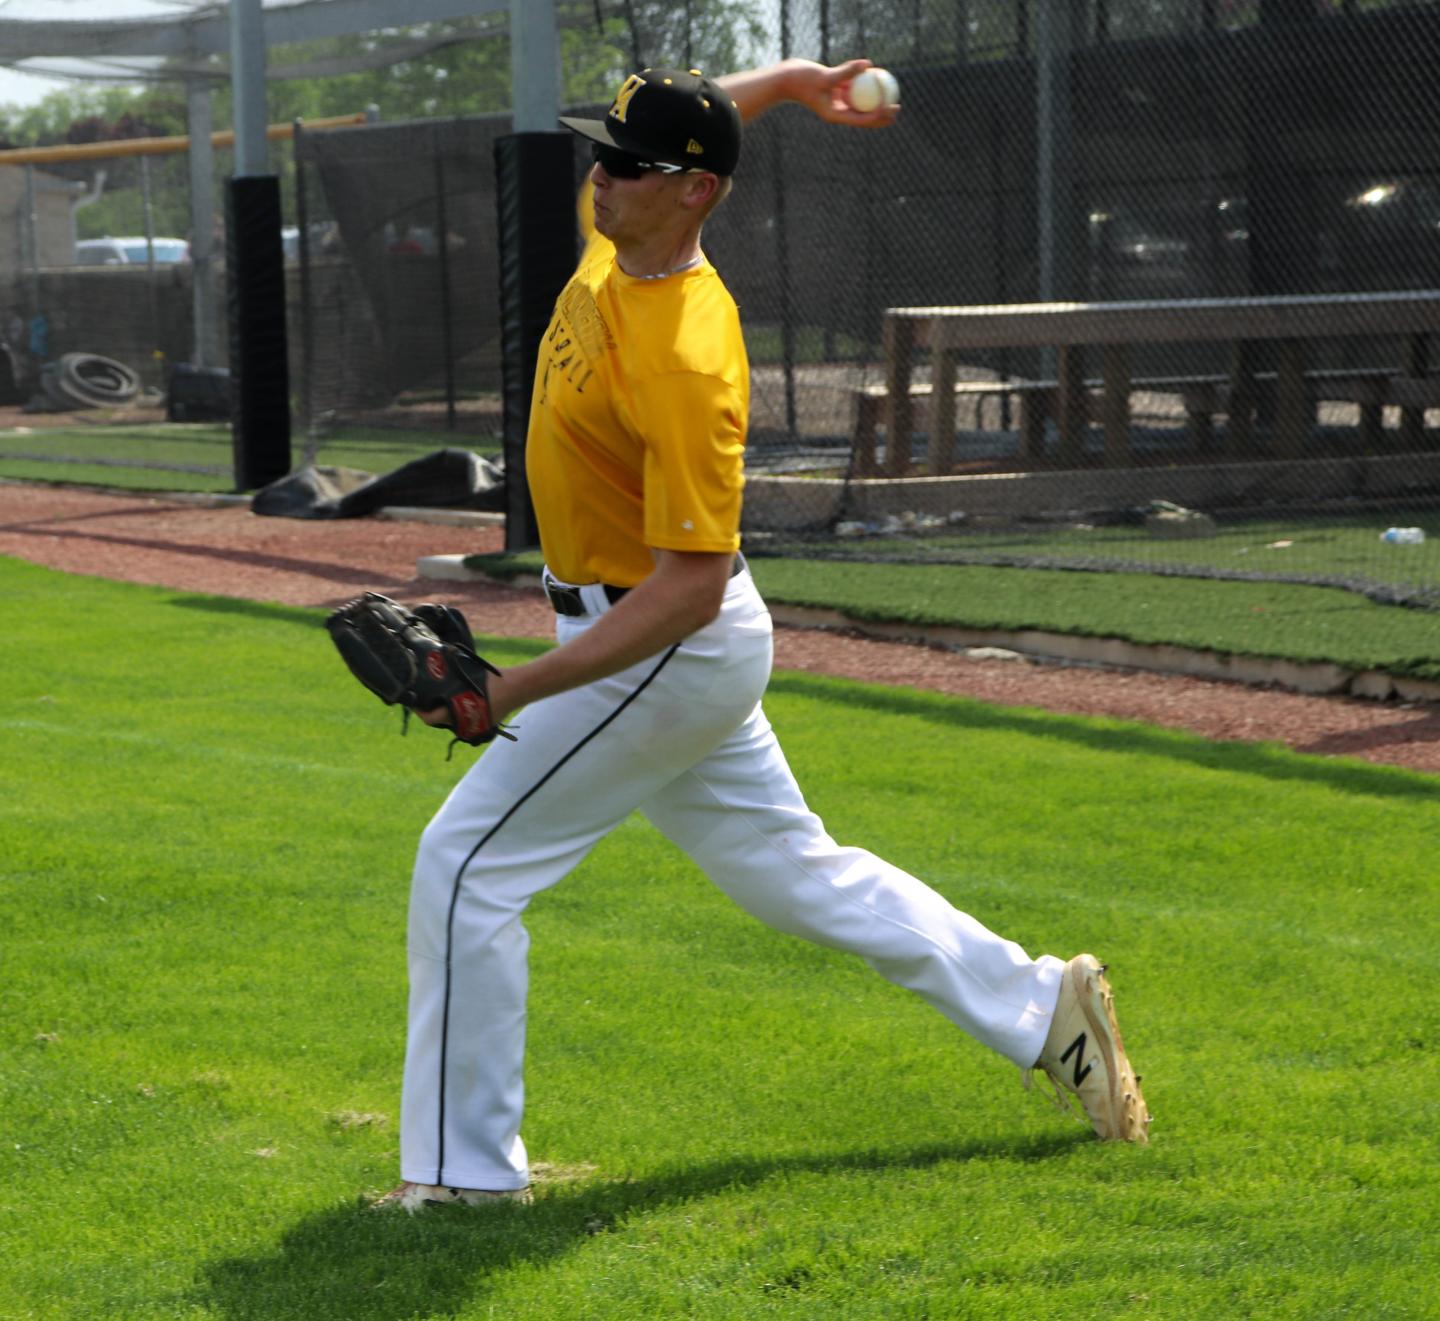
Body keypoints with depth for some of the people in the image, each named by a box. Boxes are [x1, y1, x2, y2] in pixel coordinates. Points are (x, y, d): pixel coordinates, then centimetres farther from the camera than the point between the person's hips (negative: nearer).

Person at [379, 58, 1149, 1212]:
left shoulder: (684, 362, -30)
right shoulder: (616, 242, -3)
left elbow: (687, 589, -31)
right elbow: (676, 126, 22)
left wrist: (514, 692, -33)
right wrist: (785, 81, 18)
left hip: (670, 653, -10)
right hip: (682, 650, 10)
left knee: (466, 866, -7)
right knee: (795, 870, 19)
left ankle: (463, 1169, 0)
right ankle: (1043, 1008, 28)